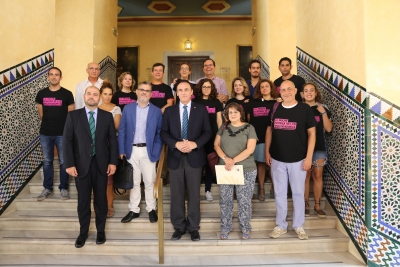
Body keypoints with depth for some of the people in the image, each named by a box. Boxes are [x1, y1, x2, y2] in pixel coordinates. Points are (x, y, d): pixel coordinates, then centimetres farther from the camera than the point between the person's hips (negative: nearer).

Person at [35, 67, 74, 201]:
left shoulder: (67, 94, -4)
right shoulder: (41, 93, 5)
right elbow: (41, 113, 15)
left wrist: (62, 126, 5)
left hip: (62, 133, -3)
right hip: (45, 133, 3)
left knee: (63, 162, 4)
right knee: (47, 161, 11)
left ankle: (64, 188, 16)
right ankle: (47, 188, 22)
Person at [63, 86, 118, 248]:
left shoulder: (107, 116, 3)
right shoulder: (73, 116, 0)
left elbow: (113, 140, 2)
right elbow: (67, 141, -4)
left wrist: (113, 162, -5)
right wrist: (69, 164, -10)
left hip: (101, 163, 1)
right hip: (81, 164, 0)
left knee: (101, 198, 10)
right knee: (83, 200, 9)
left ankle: (100, 230, 27)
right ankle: (83, 232, 26)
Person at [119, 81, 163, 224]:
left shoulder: (157, 111, 3)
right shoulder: (127, 108, 5)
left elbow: (159, 133, 1)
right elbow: (122, 131, 4)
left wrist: (156, 152, -8)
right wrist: (122, 150, -3)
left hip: (148, 151, -1)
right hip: (131, 150, 1)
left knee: (150, 182, 8)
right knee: (133, 182, 11)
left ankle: (151, 209, 23)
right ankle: (133, 210, 23)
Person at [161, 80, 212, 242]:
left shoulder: (201, 109, 4)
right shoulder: (170, 111, 8)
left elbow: (207, 132, 0)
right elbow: (163, 133, 2)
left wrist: (195, 144, -16)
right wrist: (176, 144, -15)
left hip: (194, 157, -1)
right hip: (175, 157, 1)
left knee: (194, 194, 6)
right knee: (177, 194, 7)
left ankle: (193, 227, 19)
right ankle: (179, 226, 21)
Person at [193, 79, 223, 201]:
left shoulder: (216, 103, 8)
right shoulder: (195, 102, 3)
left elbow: (219, 120, 10)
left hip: (213, 136, 2)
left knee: (210, 162, 6)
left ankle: (208, 190, 15)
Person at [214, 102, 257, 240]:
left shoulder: (249, 128, -3)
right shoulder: (223, 128, 9)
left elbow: (250, 149, -11)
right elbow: (216, 144, 5)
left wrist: (234, 161, -18)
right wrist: (225, 158, -12)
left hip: (246, 170, -3)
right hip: (225, 170, 3)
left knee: (244, 201, 5)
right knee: (225, 200, 9)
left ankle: (245, 228, 22)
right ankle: (225, 228, 24)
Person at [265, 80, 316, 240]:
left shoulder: (304, 109, -5)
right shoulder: (275, 109, 4)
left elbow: (311, 133, -4)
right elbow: (269, 130, 12)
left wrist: (309, 157, -9)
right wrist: (267, 151, 5)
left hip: (298, 160, -2)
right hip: (277, 159, 3)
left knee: (298, 193, 9)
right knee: (279, 193, 10)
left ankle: (298, 226, 26)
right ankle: (281, 225, 24)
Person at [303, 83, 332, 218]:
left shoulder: (322, 108, 2)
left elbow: (328, 129, -4)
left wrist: (323, 113, -12)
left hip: (319, 147, 1)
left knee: (317, 176, 5)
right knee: (306, 176, 5)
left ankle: (317, 205, 15)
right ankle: (306, 204, 14)